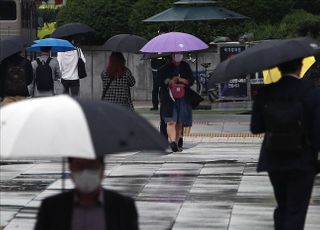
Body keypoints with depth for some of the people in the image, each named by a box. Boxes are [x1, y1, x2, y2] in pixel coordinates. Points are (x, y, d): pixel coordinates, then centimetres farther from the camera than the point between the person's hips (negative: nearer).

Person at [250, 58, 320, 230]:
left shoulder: (265, 93, -6)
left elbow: (255, 128, -2)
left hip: (274, 162, 3)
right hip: (302, 163, -3)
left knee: (282, 207, 20)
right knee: (296, 211, 2)